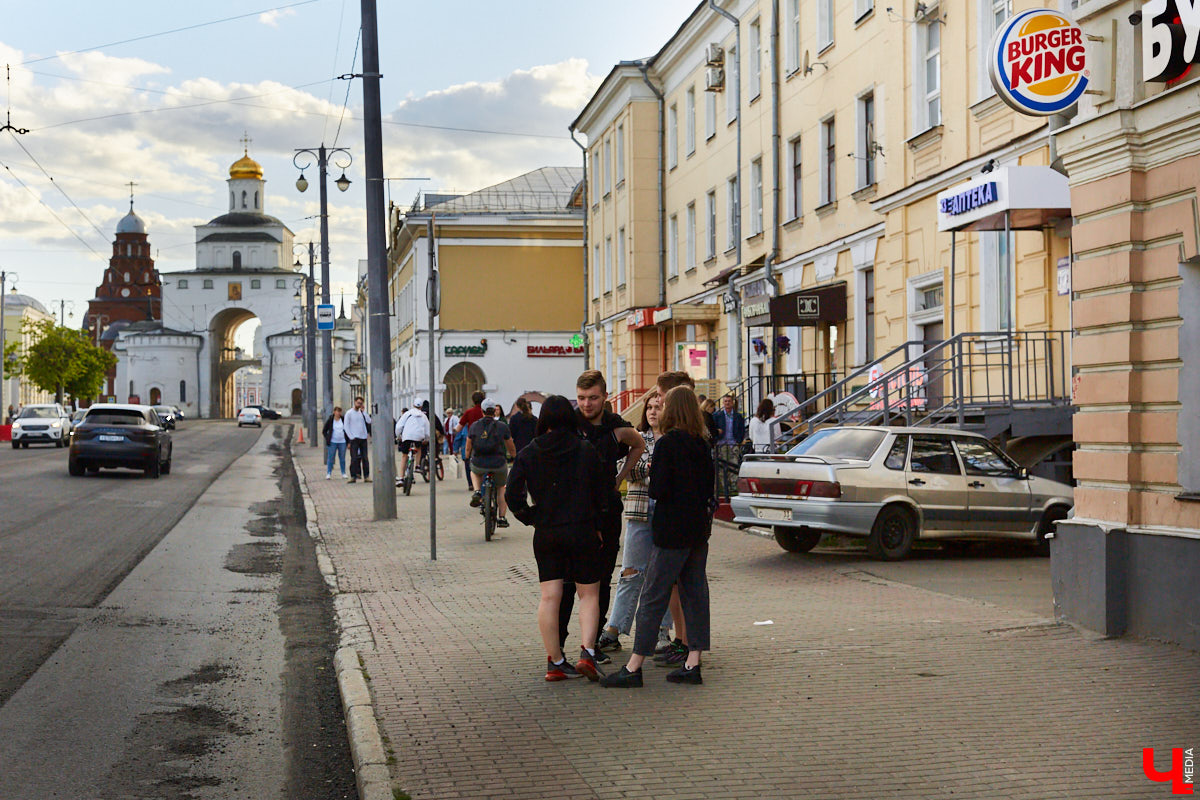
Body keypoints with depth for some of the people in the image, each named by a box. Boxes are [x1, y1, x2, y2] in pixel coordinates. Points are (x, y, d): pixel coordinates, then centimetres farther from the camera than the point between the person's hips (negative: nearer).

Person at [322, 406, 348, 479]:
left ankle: (343, 473, 14)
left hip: (342, 442, 2)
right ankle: (328, 473, 3)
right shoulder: (330, 420, -1)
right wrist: (327, 439, -3)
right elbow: (324, 431, 6)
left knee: (342, 458, 6)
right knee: (330, 458, -2)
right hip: (332, 442, -2)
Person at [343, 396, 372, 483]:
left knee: (365, 458, 2)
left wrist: (364, 411, -4)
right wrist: (351, 437, -8)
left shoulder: (363, 412, 12)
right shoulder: (349, 413, 1)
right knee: (354, 458, -5)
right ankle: (353, 476, -2)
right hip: (354, 438, -3)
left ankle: (366, 476, 4)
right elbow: (346, 426, -1)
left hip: (363, 438, 3)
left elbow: (369, 421, -1)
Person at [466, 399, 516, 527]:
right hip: (498, 464, 0)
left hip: (479, 464, 1)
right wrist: (514, 457, 33)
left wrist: (468, 458, 35)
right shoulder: (502, 426, 1)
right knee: (502, 488, 27)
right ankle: (502, 518, 23)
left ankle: (477, 492, 11)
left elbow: (468, 448, 14)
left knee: (474, 472, 38)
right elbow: (511, 448, 12)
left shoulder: (474, 426, 4)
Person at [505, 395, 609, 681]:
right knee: (589, 594, 8)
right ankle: (587, 652, -7)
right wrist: (598, 526, 11)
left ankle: (555, 662, 8)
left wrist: (531, 518, 8)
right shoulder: (587, 452, -4)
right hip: (582, 532, -2)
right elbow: (603, 494, -1)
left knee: (549, 597, 6)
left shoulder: (528, 454, -1)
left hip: (545, 534, 2)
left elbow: (513, 495, -5)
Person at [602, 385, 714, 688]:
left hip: (672, 532, -7)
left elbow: (658, 490, -17)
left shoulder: (667, 443, -13)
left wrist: (652, 473, 2)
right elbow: (708, 488, 11)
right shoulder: (702, 445, 7)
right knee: (695, 594, 9)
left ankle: (634, 668, -2)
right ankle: (693, 663, 10)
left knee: (653, 598, -4)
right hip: (699, 529, 7)